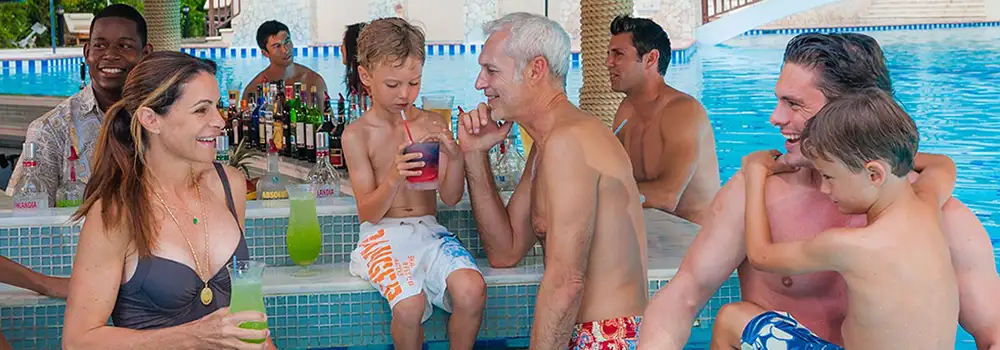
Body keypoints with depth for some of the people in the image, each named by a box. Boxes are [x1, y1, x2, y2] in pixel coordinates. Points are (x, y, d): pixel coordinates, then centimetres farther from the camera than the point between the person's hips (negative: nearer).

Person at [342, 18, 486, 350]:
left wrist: (456, 157, -18)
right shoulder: (357, 134, -3)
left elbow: (451, 197, 2)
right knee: (410, 305, -32)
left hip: (429, 230, 3)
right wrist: (394, 178, -26)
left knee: (471, 290, -27)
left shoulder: (432, 124, 5)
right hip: (383, 234, -3)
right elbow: (367, 213, -6)